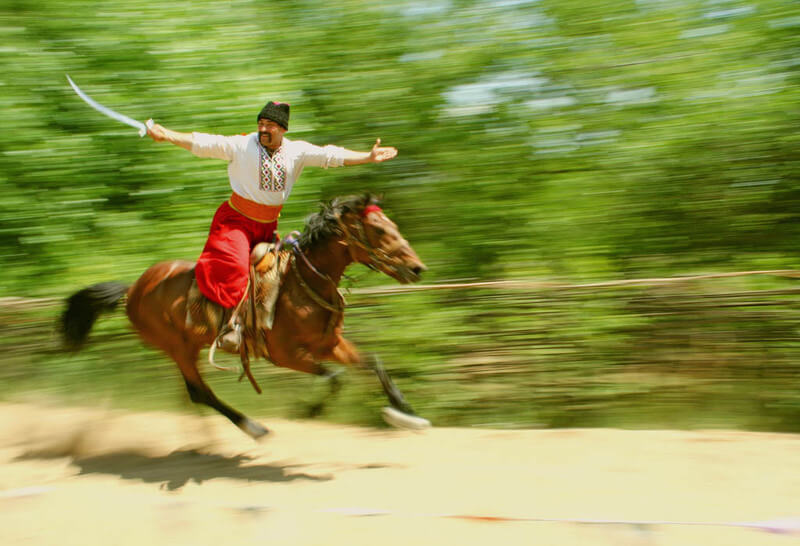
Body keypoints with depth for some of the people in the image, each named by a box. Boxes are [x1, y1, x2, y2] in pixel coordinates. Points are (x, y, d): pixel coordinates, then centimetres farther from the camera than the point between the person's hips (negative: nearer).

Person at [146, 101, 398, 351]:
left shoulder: (298, 151, 1)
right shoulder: (240, 145, -8)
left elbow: (331, 156, -2)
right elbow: (203, 143, -13)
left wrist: (368, 157, -10)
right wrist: (166, 135, -24)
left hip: (269, 225, 5)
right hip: (236, 220, -4)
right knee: (232, 267, -24)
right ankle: (233, 321, -19)